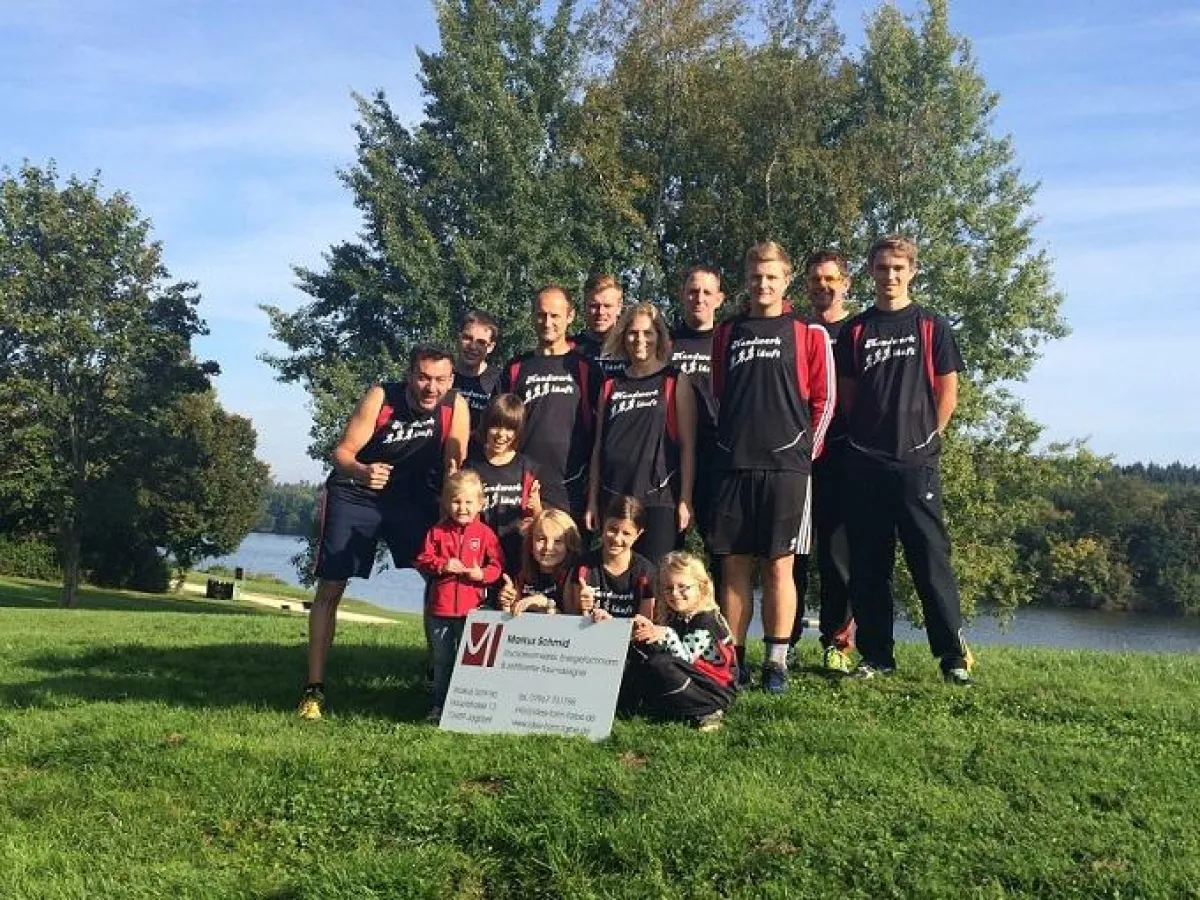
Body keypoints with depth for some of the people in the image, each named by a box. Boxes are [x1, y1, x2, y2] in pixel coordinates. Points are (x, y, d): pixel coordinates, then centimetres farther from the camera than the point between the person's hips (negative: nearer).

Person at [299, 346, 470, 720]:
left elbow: (455, 466, -11)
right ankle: (314, 688, 3)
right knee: (329, 588, -3)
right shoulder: (380, 398, -23)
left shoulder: (456, 407, -16)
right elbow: (342, 452, -21)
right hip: (355, 494, -2)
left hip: (412, 498, 3)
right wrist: (362, 471, -43)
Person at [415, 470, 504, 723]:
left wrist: (482, 574, -20)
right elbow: (422, 560, 0)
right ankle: (439, 705, 23)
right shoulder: (437, 532, 1)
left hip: (472, 608, -1)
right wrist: (442, 565, -17)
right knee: (442, 660, 13)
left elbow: (497, 565, -2)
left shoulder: (485, 534, -2)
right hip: (441, 607, 1)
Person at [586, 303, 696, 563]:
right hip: (614, 500, 4)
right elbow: (599, 447, 14)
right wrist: (592, 502, 10)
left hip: (659, 499, -3)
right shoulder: (611, 386, 13)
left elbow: (687, 445, -2)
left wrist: (685, 500, -8)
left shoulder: (674, 381, 2)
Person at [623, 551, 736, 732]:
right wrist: (646, 630, -12)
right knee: (639, 651, -1)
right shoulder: (673, 618, 9)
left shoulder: (707, 620, -14)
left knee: (659, 665, -29)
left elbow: (685, 659, -22)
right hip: (686, 683, 8)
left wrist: (667, 635, -35)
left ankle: (707, 714, -20)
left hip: (716, 691, -8)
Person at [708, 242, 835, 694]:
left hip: (786, 465, -3)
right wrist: (729, 441, 12)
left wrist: (806, 449, 1)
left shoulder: (808, 333, 5)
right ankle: (732, 661, 10)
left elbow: (824, 398, 4)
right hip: (733, 464, 3)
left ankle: (776, 662, 5)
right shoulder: (726, 333, 14)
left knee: (779, 566, -2)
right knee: (734, 565, 3)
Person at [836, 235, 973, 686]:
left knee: (931, 560, -3)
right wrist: (860, 438, 4)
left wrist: (928, 438, 0)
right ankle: (876, 655, 15)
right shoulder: (856, 329, 11)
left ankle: (954, 655, 4)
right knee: (868, 564, 5)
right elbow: (847, 393, 12)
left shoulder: (932, 326, 5)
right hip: (865, 462, 3)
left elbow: (947, 390, 5)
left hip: (916, 461, -2)